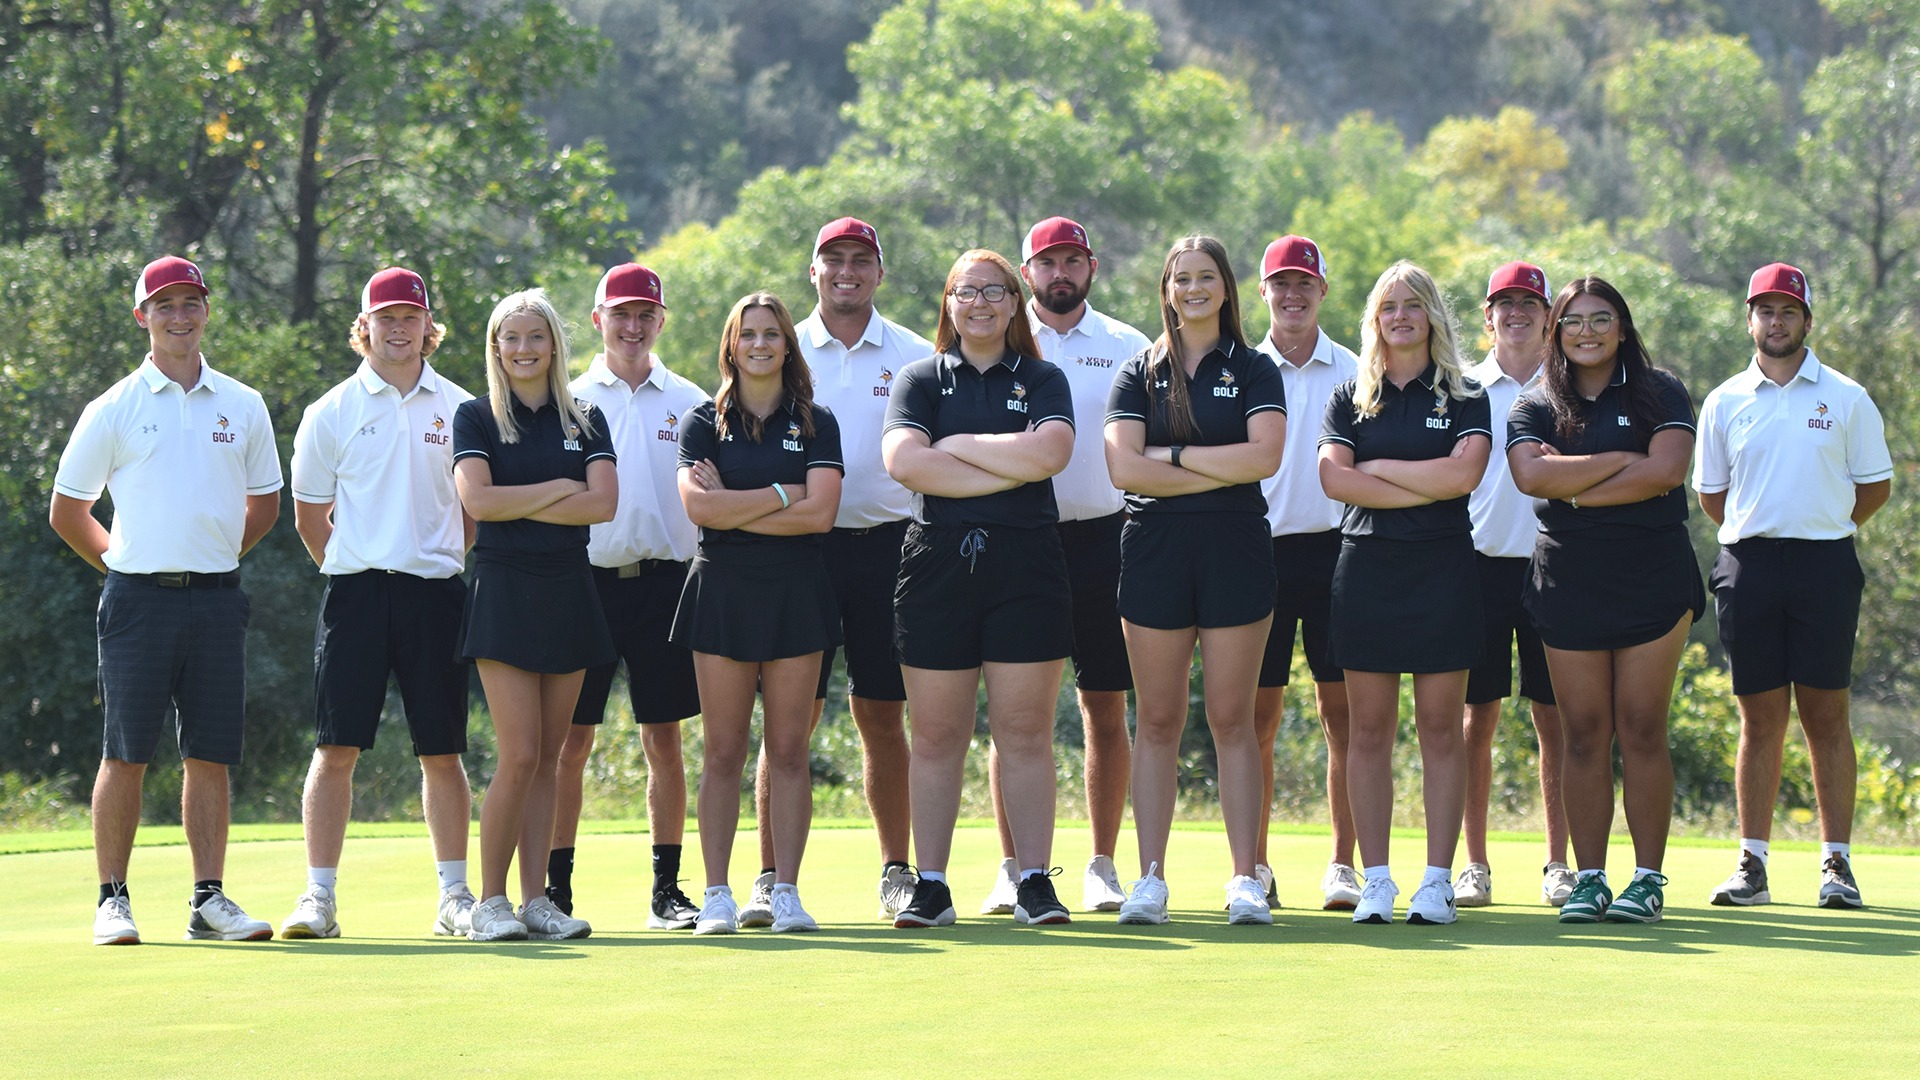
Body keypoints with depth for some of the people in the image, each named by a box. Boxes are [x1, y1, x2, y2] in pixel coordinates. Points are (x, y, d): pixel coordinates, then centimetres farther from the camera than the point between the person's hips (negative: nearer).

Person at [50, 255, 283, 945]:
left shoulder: (243, 408, 9)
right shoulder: (113, 410, 2)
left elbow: (264, 505, 20)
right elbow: (67, 510, 8)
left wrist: (214, 556, 13)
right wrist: (121, 564, 7)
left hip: (216, 601, 3)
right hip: (139, 600, -3)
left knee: (209, 757, 3)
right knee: (126, 754, -3)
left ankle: (209, 901, 7)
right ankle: (113, 901, 1)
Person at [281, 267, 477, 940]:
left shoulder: (458, 410, 8)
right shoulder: (332, 413, 5)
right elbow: (310, 516, 11)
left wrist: (447, 566, 9)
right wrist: (357, 573, 9)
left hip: (436, 595, 1)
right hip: (356, 591, -1)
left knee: (442, 752, 4)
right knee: (336, 747, -5)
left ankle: (454, 897, 10)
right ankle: (319, 897, -2)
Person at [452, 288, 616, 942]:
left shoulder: (585, 421, 11)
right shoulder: (476, 418, 4)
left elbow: (604, 503, -4)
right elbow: (478, 500, -12)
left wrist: (520, 508, -9)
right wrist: (560, 488, -7)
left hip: (569, 591, 3)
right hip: (505, 589, -3)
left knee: (547, 759, 4)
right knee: (519, 757, -11)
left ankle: (536, 899, 6)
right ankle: (490, 901, -2)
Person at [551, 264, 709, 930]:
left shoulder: (689, 402, 10)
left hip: (662, 579, 1)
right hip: (586, 577, -1)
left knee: (663, 738, 3)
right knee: (570, 742, -1)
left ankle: (667, 888, 8)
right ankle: (556, 888, 4)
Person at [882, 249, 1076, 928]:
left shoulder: (1042, 381, 11)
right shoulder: (920, 380, 11)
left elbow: (1049, 452, -10)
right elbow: (902, 461, -8)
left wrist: (955, 446, -6)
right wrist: (1007, 470, -9)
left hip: (1025, 564, 0)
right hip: (938, 560, 1)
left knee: (1025, 731, -1)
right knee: (936, 736, 1)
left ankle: (1035, 882, 2)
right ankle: (930, 887, 5)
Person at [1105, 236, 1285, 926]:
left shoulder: (1254, 371, 7)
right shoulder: (1139, 375, 9)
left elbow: (1265, 456, -10)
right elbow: (1124, 467, -6)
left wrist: (1172, 455, -7)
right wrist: (1222, 470, -9)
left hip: (1235, 551, -1)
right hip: (1155, 551, 1)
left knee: (1232, 719, 0)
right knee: (1157, 720, 2)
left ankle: (1245, 879, 1)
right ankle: (1150, 878, 4)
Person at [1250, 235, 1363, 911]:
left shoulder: (1353, 373, 8)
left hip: (1335, 548, 0)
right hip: (1260, 548, 0)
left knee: (1342, 712, -1)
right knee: (1257, 715, 0)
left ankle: (1342, 865, 3)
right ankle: (1255, 866, 6)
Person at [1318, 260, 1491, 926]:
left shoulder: (1464, 398, 8)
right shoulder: (1350, 399, 12)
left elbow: (1463, 473, -9)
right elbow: (1334, 477, -4)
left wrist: (1379, 467, -4)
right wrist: (1425, 489, -8)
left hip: (1442, 568, -1)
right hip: (1367, 566, 1)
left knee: (1441, 727, -2)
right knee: (1369, 729, 0)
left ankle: (1438, 879, -1)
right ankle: (1375, 881, 2)